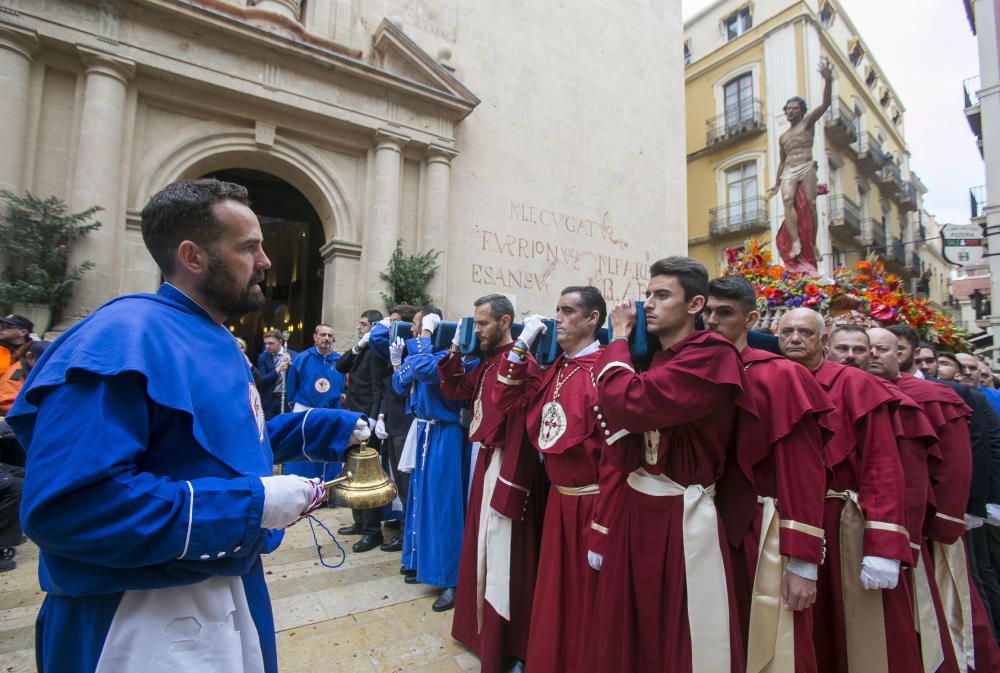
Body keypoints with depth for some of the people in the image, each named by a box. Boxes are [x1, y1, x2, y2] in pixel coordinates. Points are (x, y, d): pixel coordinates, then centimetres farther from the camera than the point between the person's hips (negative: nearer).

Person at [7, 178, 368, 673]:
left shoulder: (216, 340, 6)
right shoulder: (126, 339, -24)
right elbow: (66, 505, -32)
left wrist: (333, 427, 10)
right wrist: (251, 504, -29)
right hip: (144, 618, -9)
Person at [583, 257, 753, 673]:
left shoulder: (710, 357, -14)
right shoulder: (653, 360, 9)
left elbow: (627, 402, -30)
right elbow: (623, 456, 5)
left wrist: (618, 340, -12)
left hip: (681, 517, -7)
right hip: (635, 508, 7)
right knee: (628, 635, 18)